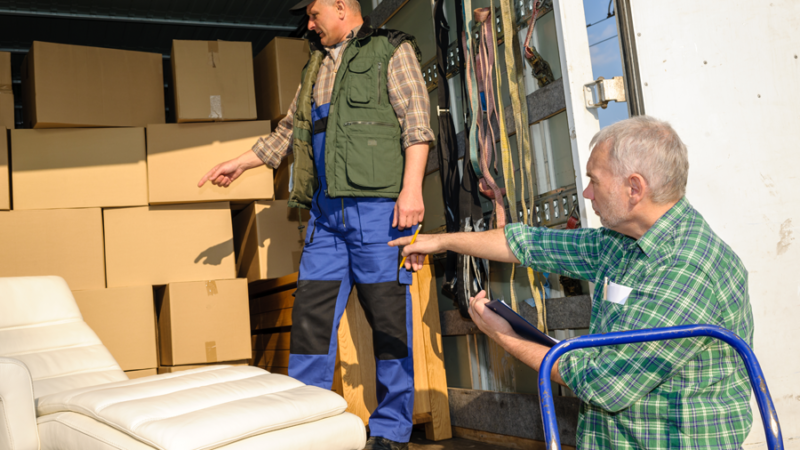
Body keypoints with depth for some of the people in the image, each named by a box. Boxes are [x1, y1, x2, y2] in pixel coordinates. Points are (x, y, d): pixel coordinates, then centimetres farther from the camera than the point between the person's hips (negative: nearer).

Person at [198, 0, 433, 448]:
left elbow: (416, 122, -6)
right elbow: (289, 131, 34)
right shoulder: (317, 67, 25)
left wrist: (412, 187, -18)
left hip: (377, 205, -6)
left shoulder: (392, 51, 5)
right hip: (327, 210, 7)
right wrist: (239, 163, 35)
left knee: (388, 318, -3)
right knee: (311, 314, 3)